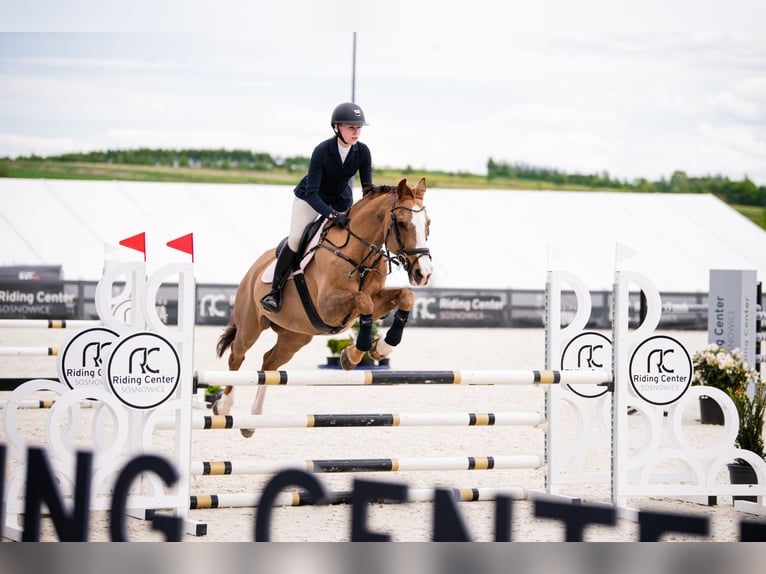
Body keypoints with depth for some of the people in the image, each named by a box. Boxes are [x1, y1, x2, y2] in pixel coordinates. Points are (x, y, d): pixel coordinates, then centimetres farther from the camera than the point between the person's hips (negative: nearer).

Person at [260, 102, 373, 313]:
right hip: (310, 198, -4)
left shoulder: (363, 152, -20)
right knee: (295, 239, -16)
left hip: (342, 201, 4)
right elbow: (311, 193, -32)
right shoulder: (322, 151, -31)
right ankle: (275, 291, -9)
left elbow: (368, 188, -11)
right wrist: (331, 215, -45)